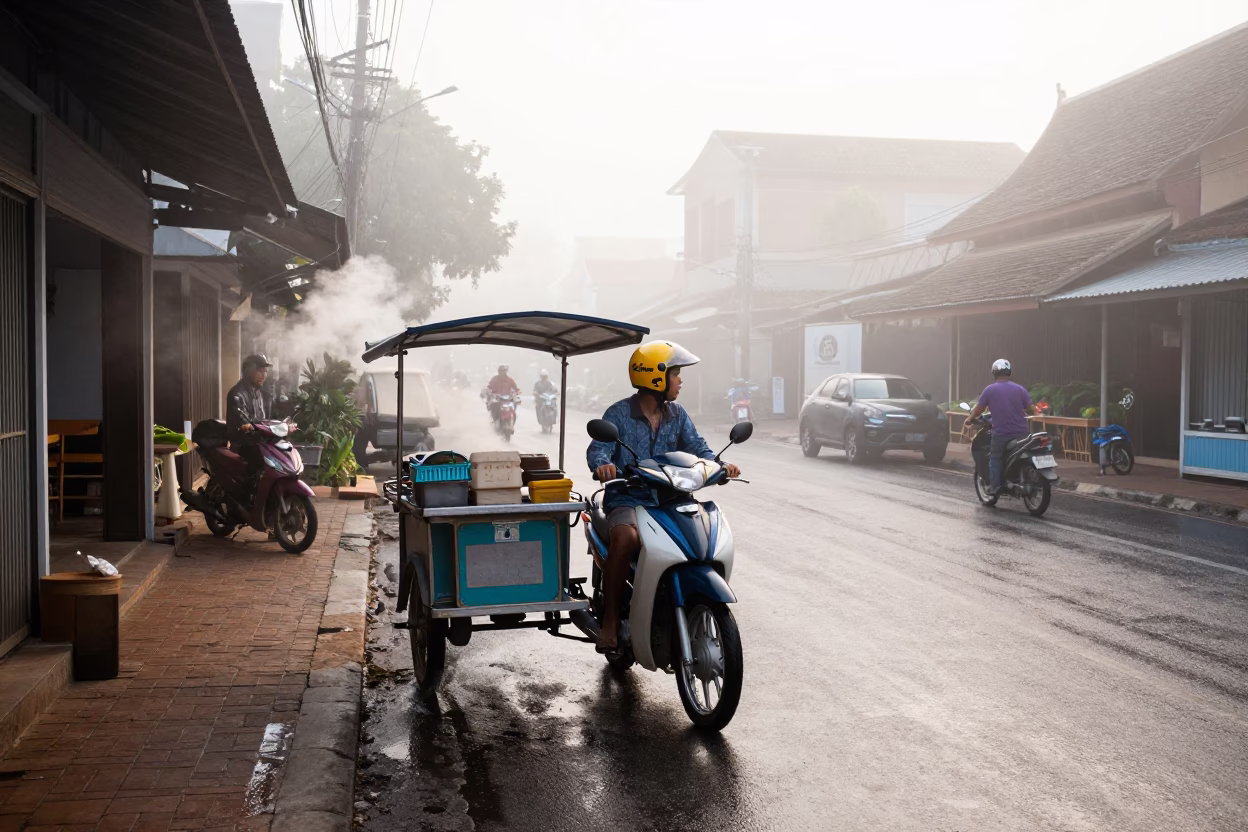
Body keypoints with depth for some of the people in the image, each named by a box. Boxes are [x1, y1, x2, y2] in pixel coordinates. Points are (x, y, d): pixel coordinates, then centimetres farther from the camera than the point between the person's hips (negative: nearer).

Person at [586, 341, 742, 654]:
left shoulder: (677, 415, 13)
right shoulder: (619, 413, -3)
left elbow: (696, 447, 3)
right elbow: (598, 447, -16)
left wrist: (718, 464, -19)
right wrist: (602, 464, -40)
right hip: (627, 499, -5)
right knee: (626, 537, -36)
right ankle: (610, 620, -24)